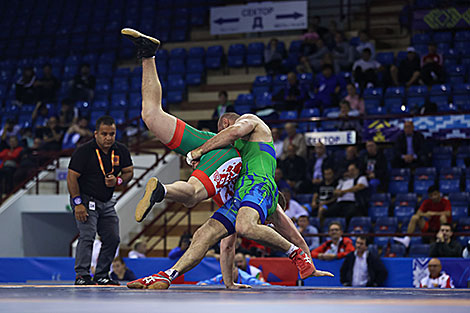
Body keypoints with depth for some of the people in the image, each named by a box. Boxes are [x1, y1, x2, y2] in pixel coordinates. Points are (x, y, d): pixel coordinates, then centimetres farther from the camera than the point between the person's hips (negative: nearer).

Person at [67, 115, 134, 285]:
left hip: (107, 201, 6)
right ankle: (81, 276, -16)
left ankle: (101, 276, 14)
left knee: (113, 238, 3)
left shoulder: (121, 151, -1)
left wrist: (117, 181, -13)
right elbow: (72, 177, -16)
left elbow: (129, 172, 10)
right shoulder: (84, 151, -17)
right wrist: (77, 204, -20)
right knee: (87, 235, -19)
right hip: (86, 199, -6)